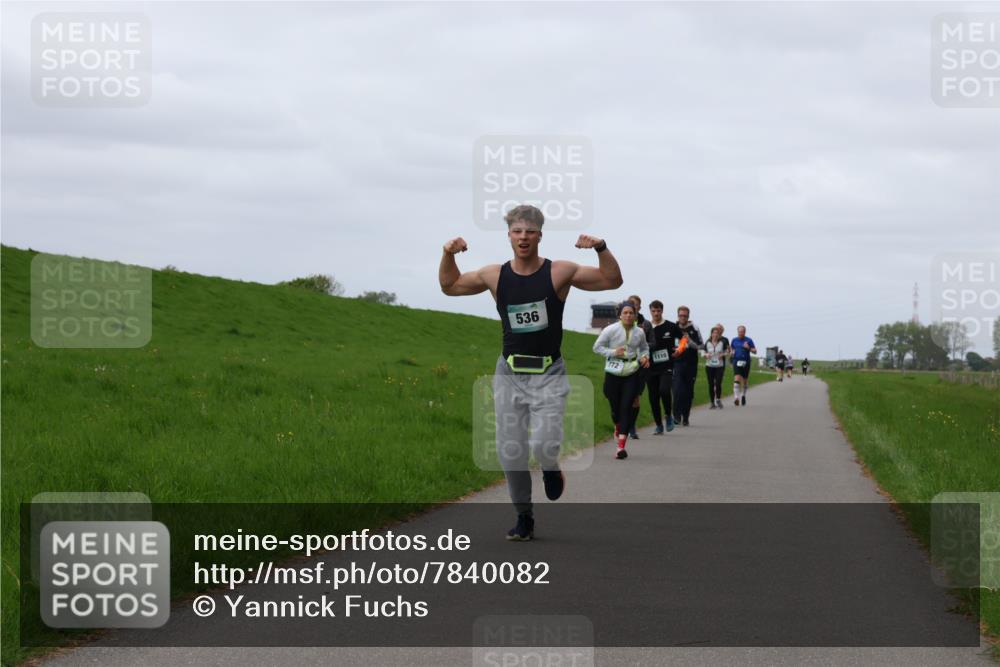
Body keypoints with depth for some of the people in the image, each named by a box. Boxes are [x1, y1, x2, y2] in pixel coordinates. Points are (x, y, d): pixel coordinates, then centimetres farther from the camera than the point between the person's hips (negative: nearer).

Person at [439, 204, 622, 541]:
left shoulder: (560, 272, -6)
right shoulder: (495, 275, 1)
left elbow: (612, 280, -4)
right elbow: (450, 286, 16)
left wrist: (601, 249, -20)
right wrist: (448, 255, -1)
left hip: (548, 374, -3)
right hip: (509, 373, 3)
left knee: (543, 445, -19)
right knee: (510, 452, 1)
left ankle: (550, 469, 18)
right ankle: (524, 518, 18)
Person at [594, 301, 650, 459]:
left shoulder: (639, 332, 3)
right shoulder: (611, 330, -6)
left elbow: (644, 348, 22)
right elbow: (597, 347, 0)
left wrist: (645, 357, 0)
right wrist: (613, 352, -14)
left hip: (632, 373, 1)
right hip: (613, 373, -1)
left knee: (626, 407, -9)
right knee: (615, 407, 5)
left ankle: (621, 446, -11)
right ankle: (618, 427, 44)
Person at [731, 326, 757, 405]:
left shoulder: (749, 340, 0)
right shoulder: (734, 340, 6)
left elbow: (755, 351, -2)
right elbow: (731, 349, 23)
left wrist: (748, 348, -20)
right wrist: (732, 352, 0)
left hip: (746, 362, 0)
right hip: (736, 362, 0)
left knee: (745, 380, 12)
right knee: (737, 379, -17)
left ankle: (743, 395, 35)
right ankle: (736, 398, -25)